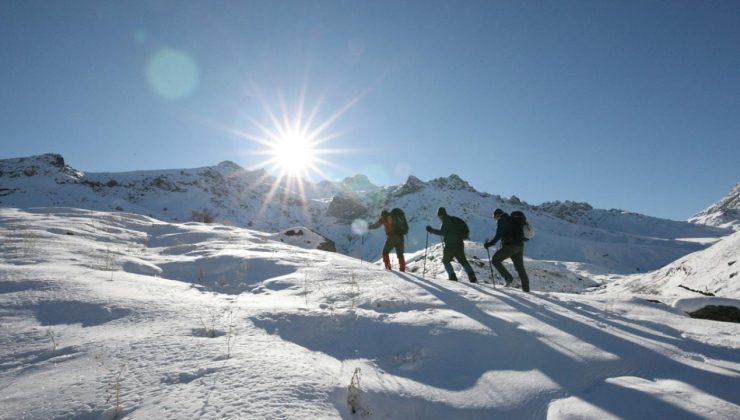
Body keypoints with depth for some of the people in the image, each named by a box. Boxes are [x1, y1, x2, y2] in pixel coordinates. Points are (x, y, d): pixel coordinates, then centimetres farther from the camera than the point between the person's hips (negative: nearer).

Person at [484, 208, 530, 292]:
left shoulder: (501, 221, -4)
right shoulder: (513, 219, 21)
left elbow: (498, 235, -14)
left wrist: (489, 244, -9)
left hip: (510, 246, -8)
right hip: (519, 246, 8)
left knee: (495, 260, 2)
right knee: (520, 267, 15)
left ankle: (508, 277, -9)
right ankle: (526, 287, 14)